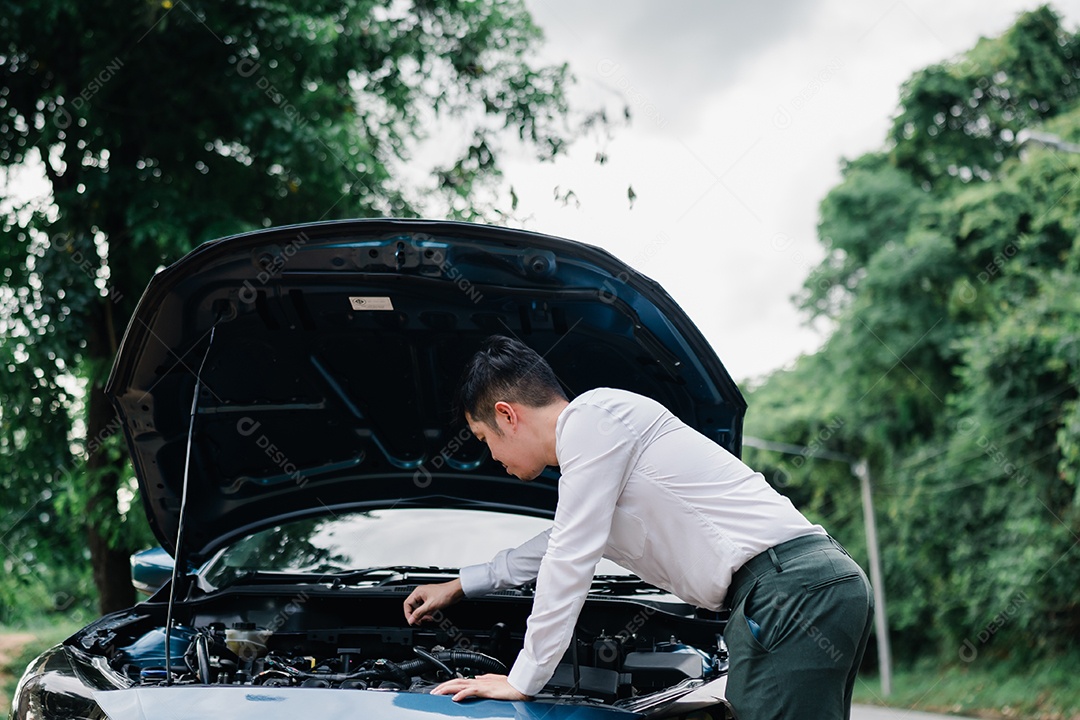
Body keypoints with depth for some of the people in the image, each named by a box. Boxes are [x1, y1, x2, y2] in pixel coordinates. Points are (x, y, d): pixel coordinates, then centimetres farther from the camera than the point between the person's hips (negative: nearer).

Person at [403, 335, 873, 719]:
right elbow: (560, 546, 44)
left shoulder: (592, 416, -5)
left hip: (792, 587, -10)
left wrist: (522, 682, 0)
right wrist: (461, 586, 54)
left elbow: (570, 562, -8)